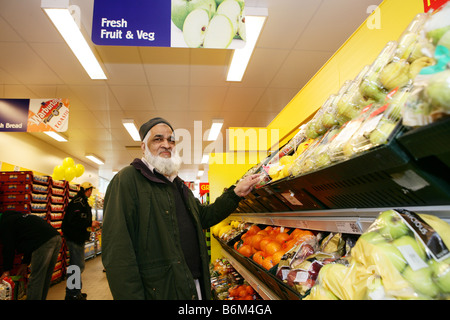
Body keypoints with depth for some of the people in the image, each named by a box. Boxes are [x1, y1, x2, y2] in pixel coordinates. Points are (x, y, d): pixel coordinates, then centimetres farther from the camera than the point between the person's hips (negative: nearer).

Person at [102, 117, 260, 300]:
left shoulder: (178, 184, 16)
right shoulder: (127, 180, -13)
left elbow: (204, 216, 18)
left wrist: (235, 193, 7)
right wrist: (132, 296, -25)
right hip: (159, 291, -8)